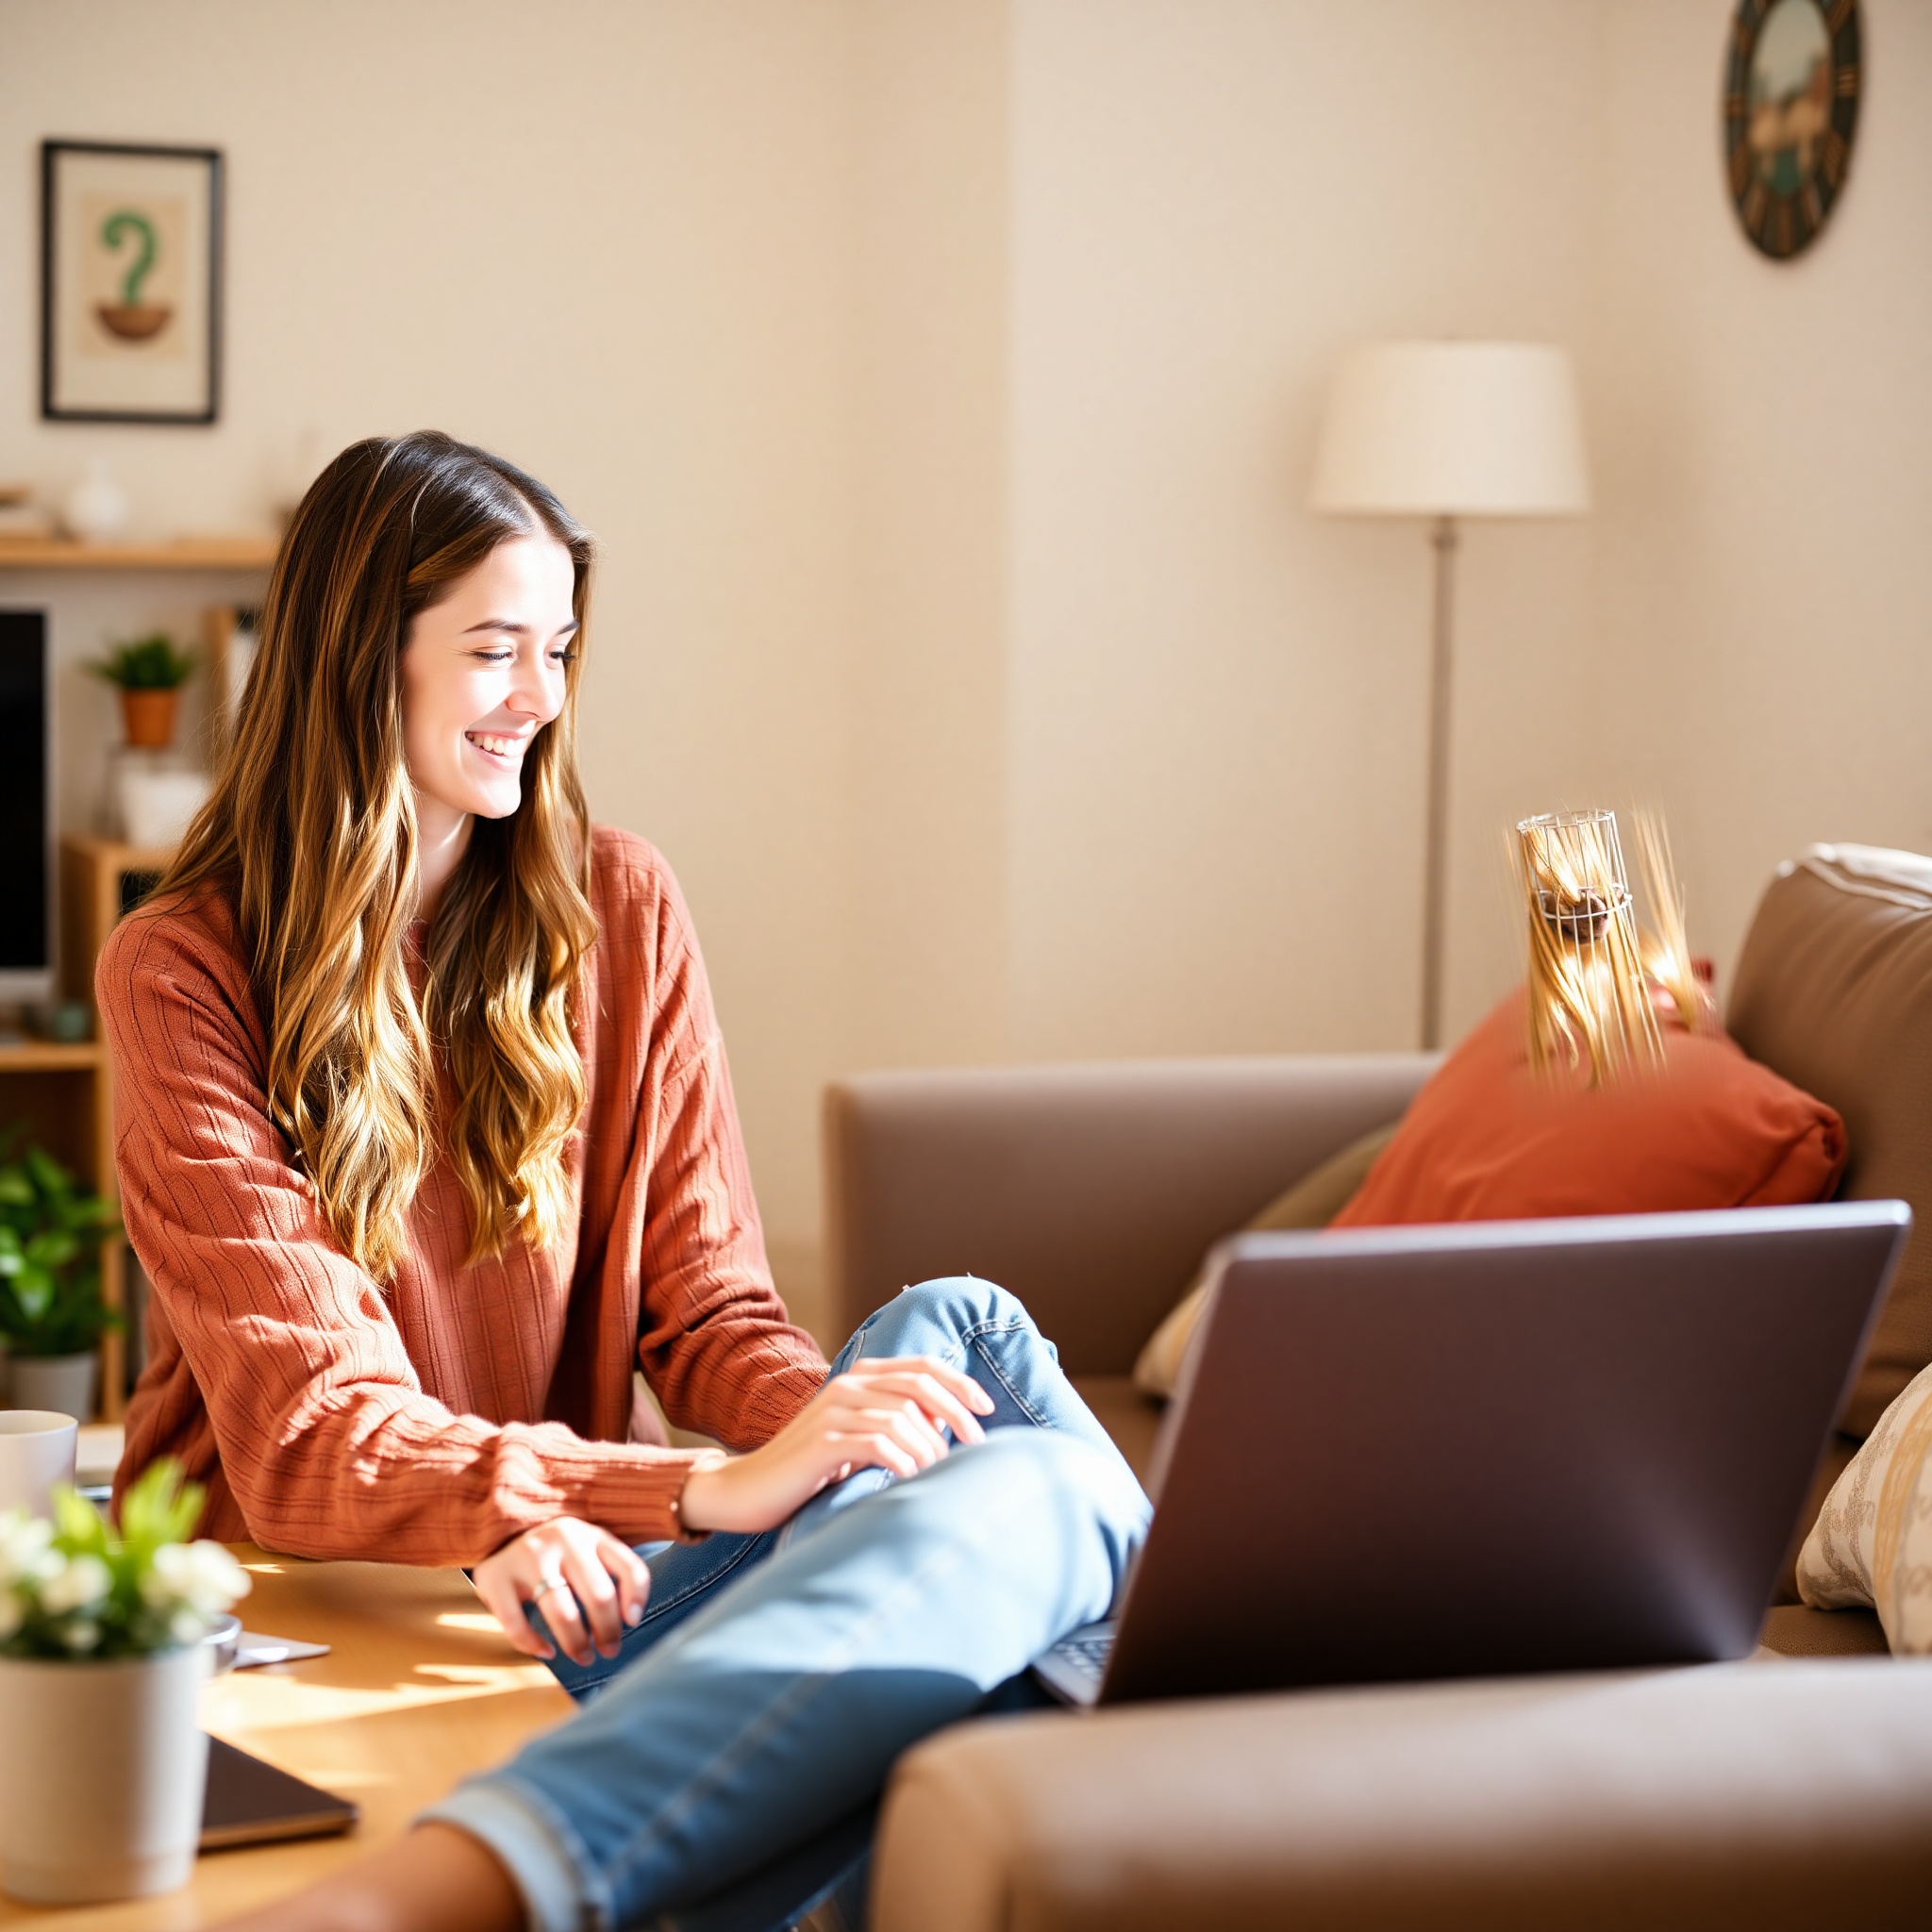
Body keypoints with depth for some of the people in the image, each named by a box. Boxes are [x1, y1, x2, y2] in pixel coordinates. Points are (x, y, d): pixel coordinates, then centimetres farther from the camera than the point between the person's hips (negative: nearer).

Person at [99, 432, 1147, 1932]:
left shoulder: (618, 910, 10)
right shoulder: (184, 974, -3)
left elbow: (704, 1300, 8)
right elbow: (302, 1428, -13)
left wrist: (835, 1422, -18)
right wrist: (713, 1491, -27)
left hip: (564, 1574, 6)